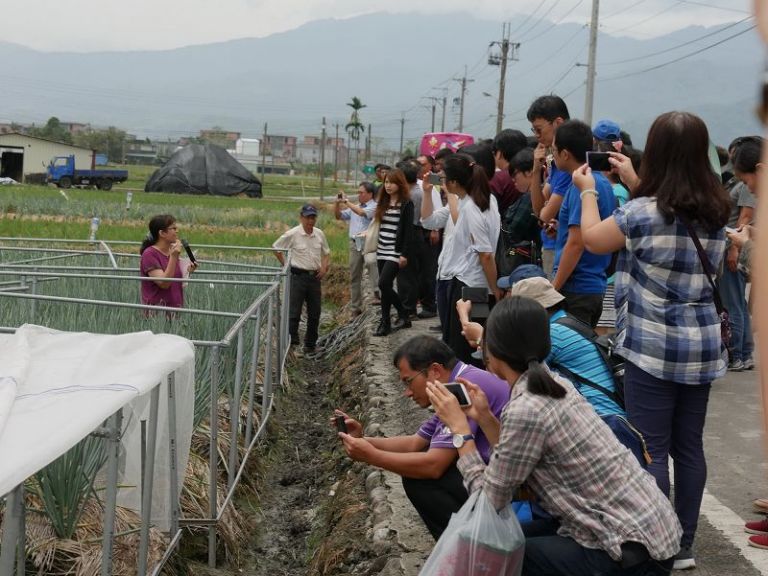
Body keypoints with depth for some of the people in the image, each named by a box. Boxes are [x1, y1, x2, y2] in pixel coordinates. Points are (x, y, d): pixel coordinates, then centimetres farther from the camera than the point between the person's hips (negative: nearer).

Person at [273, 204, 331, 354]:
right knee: (294, 313, -7)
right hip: (298, 276, -5)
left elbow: (326, 253, 20)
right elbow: (276, 247, 1)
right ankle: (291, 342, -3)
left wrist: (324, 266, 3)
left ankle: (310, 344, 21)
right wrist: (286, 265, -1)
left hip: (314, 277, 5)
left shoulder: (319, 234, 5)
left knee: (315, 314, 10)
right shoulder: (293, 234, -9)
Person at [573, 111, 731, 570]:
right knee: (689, 447, 12)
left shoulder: (642, 212, -14)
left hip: (654, 346, -6)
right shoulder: (717, 210, 5)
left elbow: (593, 239, 4)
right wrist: (636, 184, 27)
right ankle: (684, 547, 20)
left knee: (652, 449, 0)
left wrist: (588, 191, 19)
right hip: (703, 345, 6)